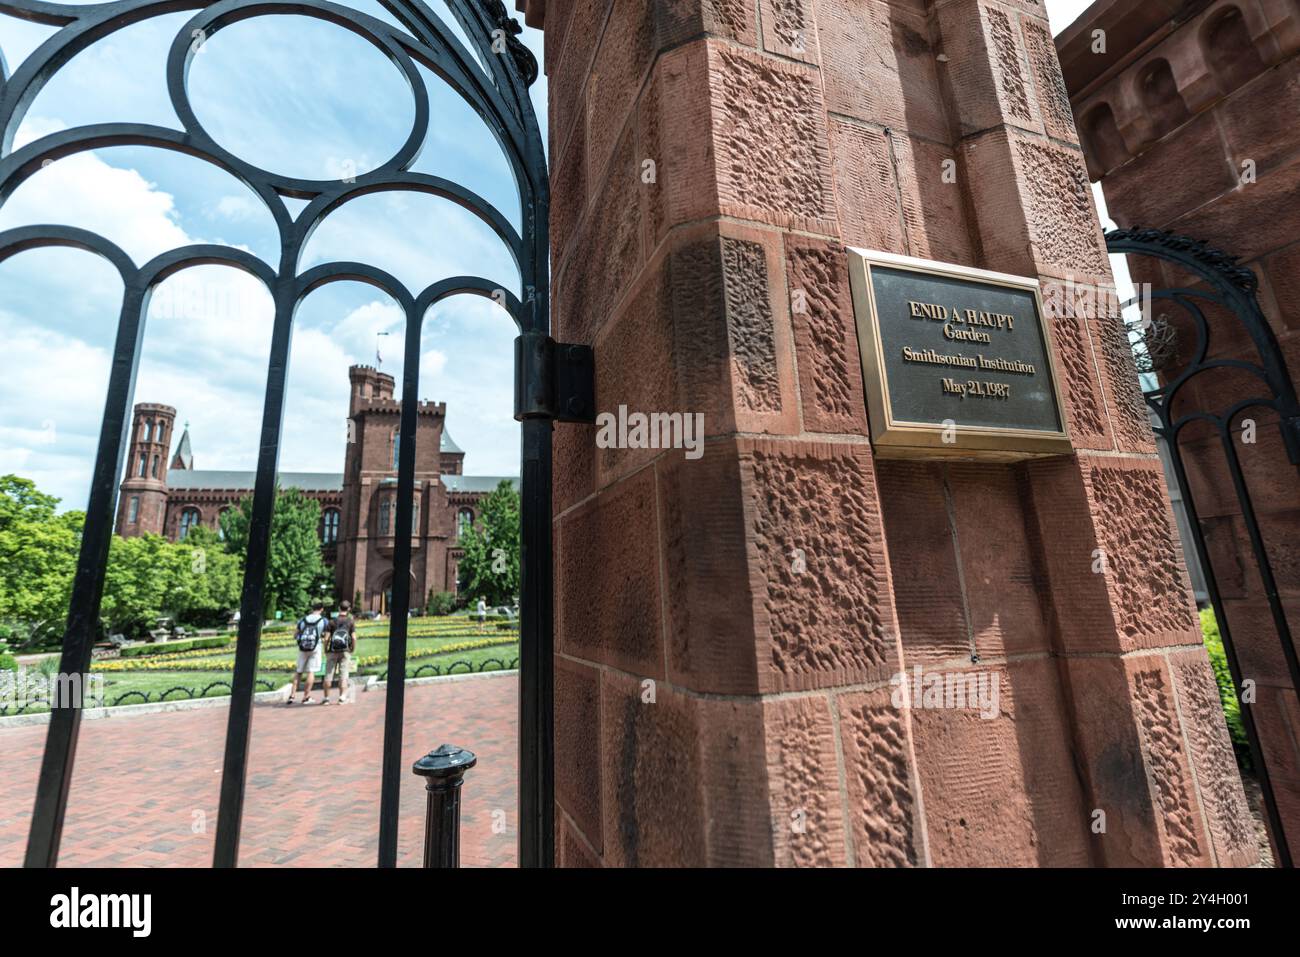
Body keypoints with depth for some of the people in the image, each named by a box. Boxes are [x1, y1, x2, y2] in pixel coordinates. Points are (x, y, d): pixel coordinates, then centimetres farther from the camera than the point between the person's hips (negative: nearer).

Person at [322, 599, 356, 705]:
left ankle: (326, 698, 16)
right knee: (343, 675, 4)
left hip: (332, 651, 1)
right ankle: (342, 698, 3)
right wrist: (353, 649, 6)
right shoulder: (351, 621, -2)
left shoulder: (332, 621, -1)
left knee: (328, 675, 10)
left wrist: (325, 651, 9)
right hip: (345, 652, -1)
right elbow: (354, 638, -8)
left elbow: (326, 638, -5)